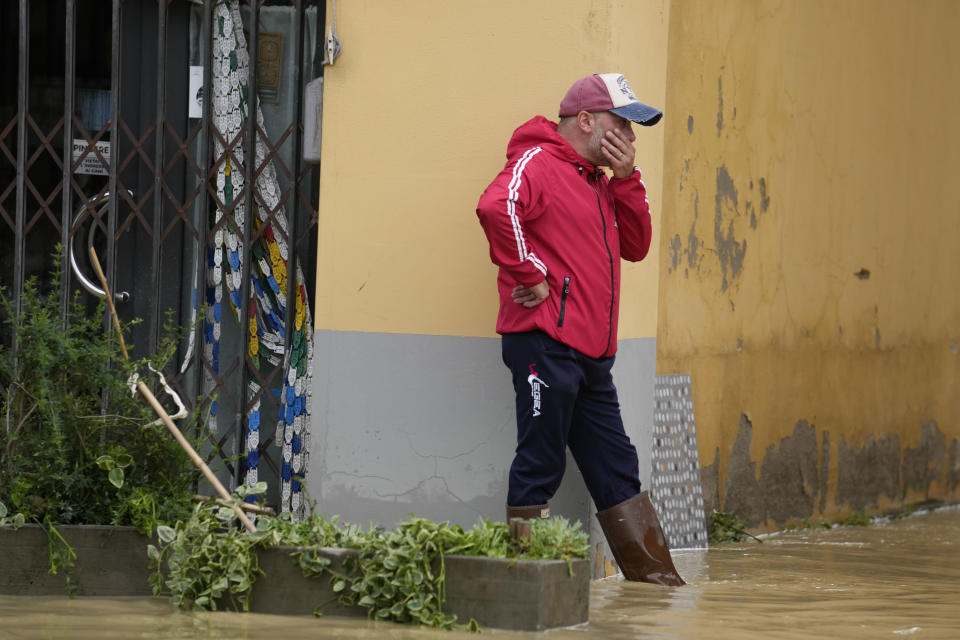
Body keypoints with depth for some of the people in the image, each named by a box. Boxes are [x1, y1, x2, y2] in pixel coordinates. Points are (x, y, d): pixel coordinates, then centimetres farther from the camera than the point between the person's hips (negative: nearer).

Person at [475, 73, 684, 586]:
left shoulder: (598, 182, 24)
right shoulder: (537, 164, -8)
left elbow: (635, 246, 19)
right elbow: (496, 207, -27)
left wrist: (626, 178, 8)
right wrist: (529, 274, -21)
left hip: (591, 352, 10)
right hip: (545, 345, -10)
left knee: (616, 466, 13)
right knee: (540, 464, -6)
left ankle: (650, 568, 18)